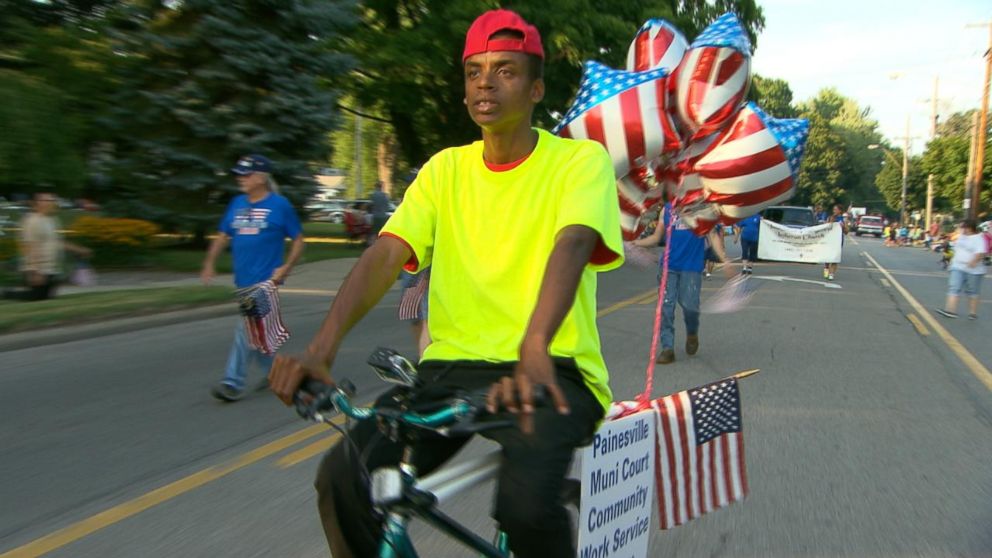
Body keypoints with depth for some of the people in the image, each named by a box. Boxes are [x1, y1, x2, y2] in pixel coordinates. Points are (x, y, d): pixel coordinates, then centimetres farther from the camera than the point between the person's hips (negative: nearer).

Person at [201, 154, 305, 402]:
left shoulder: (280, 205, -5)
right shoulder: (237, 204, 10)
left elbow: (298, 240, 0)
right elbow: (222, 236, 15)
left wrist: (286, 267, -12)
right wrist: (209, 263, 4)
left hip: (266, 281, -6)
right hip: (243, 280, 6)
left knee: (247, 329, -12)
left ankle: (234, 382, -7)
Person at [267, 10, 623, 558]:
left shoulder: (581, 159, -1)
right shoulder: (446, 169, 10)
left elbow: (572, 245, -21)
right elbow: (385, 254, -3)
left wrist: (533, 351, -41)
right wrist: (322, 346, -21)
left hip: (550, 372, -3)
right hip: (452, 367, 4)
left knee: (527, 504, -31)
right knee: (344, 480, -17)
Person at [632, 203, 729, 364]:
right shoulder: (667, 209, 12)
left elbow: (712, 236, 1)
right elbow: (656, 237, 14)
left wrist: (724, 260, -9)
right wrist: (635, 242, 0)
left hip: (691, 267, -3)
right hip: (668, 266, 3)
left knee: (689, 306, -9)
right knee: (666, 306, -3)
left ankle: (692, 333, 24)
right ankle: (667, 348, 4)